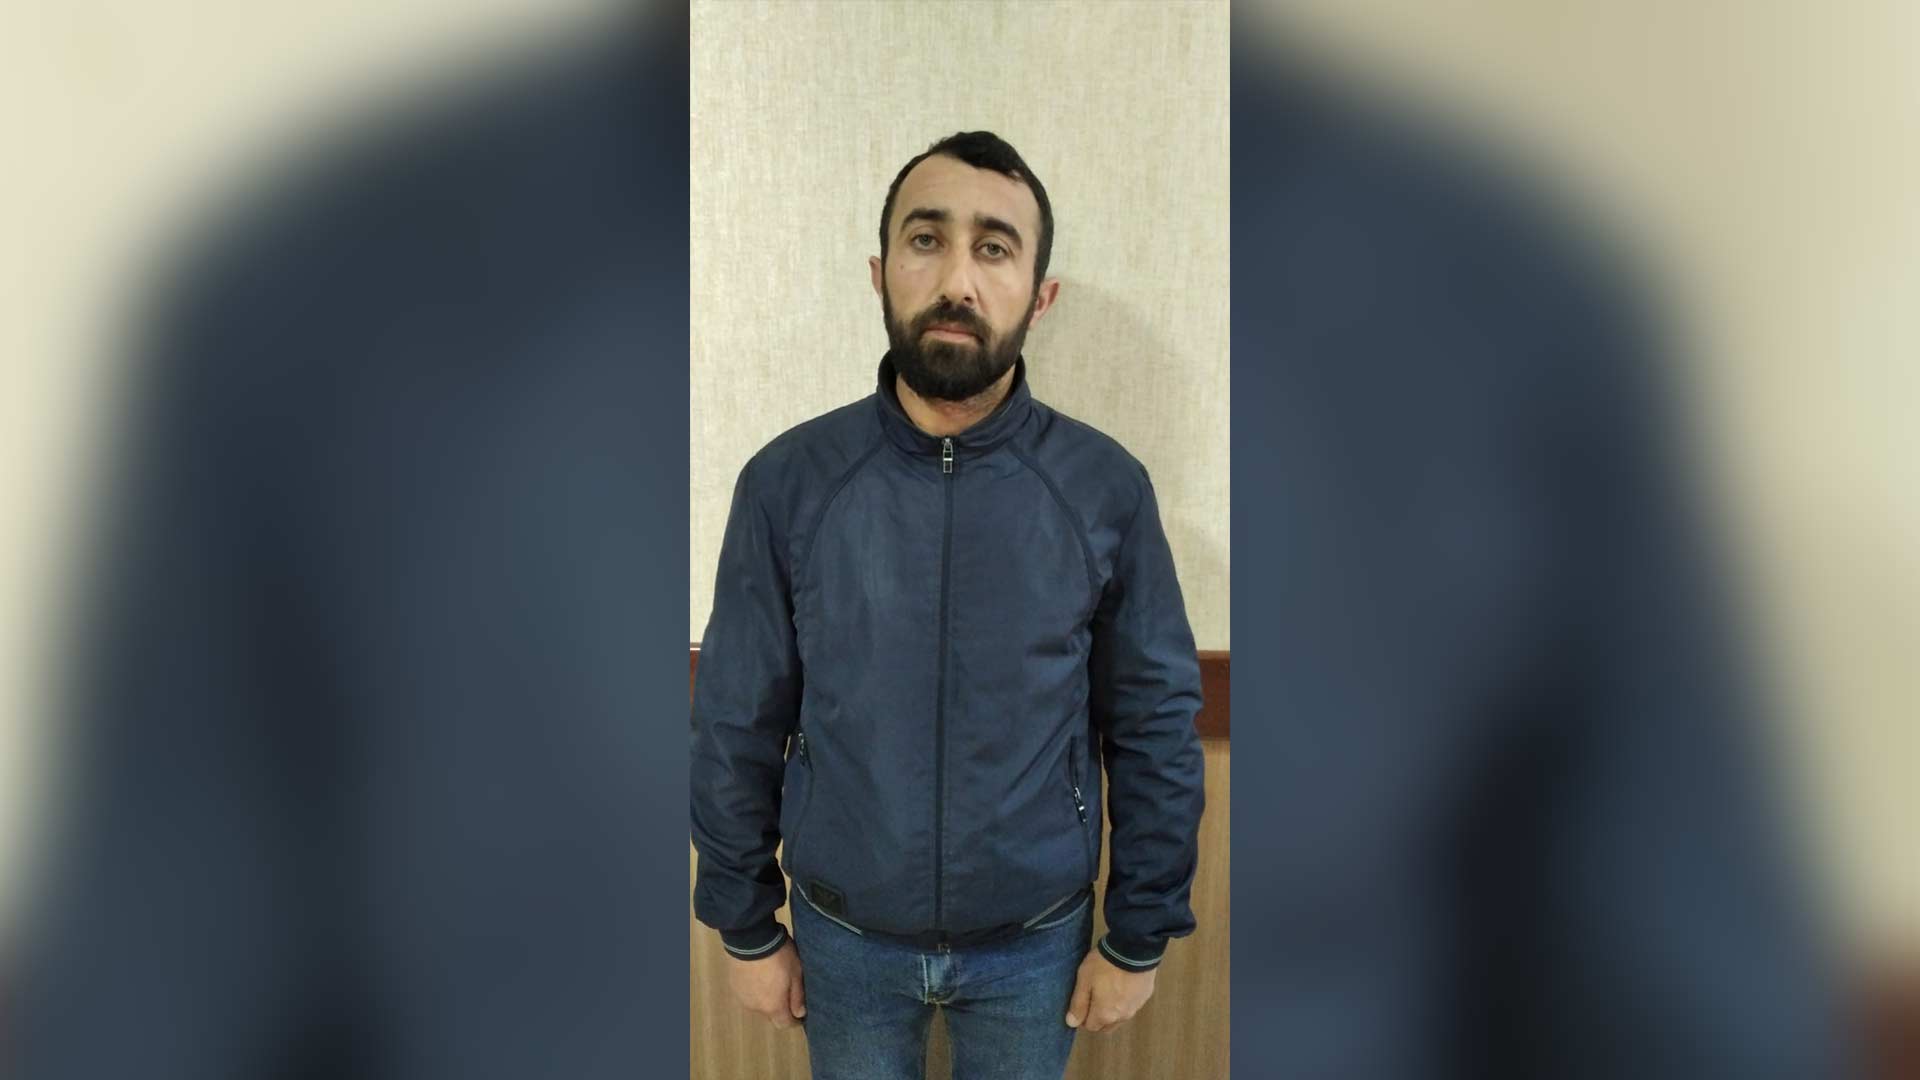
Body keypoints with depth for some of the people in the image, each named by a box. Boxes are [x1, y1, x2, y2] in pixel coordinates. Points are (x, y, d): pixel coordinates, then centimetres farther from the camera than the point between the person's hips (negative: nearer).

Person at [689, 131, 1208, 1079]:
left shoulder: (1106, 488, -14)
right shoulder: (786, 482, -13)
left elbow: (1155, 726, -6)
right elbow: (737, 727, -5)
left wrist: (1138, 936, -2)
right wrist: (747, 926, 0)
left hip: (1036, 940, 0)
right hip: (844, 937, 1)